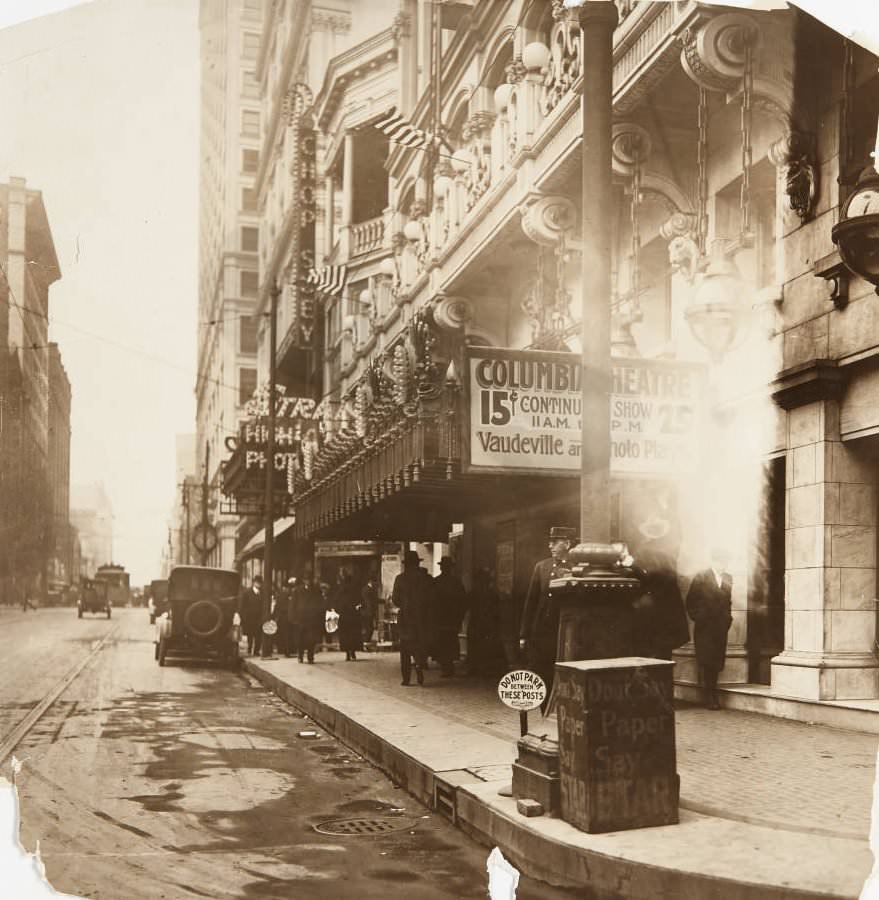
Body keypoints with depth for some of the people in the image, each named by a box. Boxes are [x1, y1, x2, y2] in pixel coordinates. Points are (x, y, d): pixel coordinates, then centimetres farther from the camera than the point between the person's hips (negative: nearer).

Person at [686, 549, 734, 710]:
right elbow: (691, 601, -2)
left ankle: (711, 696, 12)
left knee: (716, 663, 3)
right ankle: (711, 697, 2)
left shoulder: (728, 578, 11)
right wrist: (697, 618, -6)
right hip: (705, 626, -4)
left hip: (721, 627, 4)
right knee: (708, 662, -6)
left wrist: (727, 619, 7)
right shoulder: (701, 577, -3)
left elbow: (728, 601, 17)